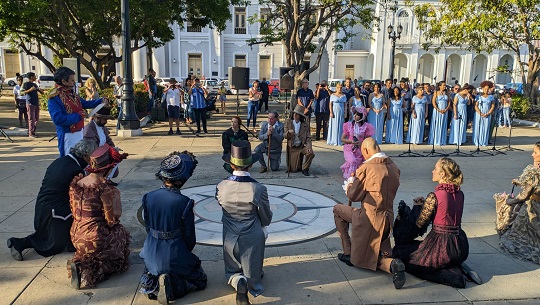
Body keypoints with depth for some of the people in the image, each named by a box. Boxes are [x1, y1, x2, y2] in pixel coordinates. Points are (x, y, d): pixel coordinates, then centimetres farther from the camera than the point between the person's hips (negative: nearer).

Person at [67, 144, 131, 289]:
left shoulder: (75, 183, 1)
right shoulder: (105, 189, -22)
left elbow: (74, 212, 11)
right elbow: (112, 219, -17)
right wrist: (116, 196, -5)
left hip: (76, 236, 8)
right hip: (95, 239, -8)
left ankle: (81, 263, 6)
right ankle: (91, 272, -3)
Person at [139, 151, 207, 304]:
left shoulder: (149, 197, -9)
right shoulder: (184, 202, -23)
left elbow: (148, 228, 4)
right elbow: (190, 237, -13)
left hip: (152, 254, 5)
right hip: (175, 255, -5)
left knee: (152, 270, 39)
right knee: (200, 281, 19)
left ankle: (152, 283, 5)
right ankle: (172, 286, -8)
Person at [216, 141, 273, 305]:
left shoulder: (221, 187, -16)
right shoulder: (258, 189, -23)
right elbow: (267, 218, -8)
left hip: (230, 239, 2)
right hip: (253, 239, -1)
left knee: (232, 271, 23)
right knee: (253, 274, 21)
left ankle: (238, 281, -8)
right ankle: (250, 282, -9)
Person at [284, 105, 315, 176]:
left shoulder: (305, 124, 1)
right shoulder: (288, 122, 0)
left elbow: (308, 137, -3)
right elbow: (284, 135, -3)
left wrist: (309, 146, -21)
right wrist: (289, 132, -26)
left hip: (301, 147, 1)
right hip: (292, 148, -1)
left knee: (311, 153, -31)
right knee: (294, 169, -4)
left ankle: (305, 169, -4)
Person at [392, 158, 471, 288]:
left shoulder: (434, 196, -19)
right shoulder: (460, 194, 3)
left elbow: (419, 223, -10)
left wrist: (418, 206, 7)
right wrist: (424, 203, 12)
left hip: (441, 246, -8)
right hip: (460, 246, 8)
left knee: (400, 253, 11)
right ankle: (455, 269, 8)